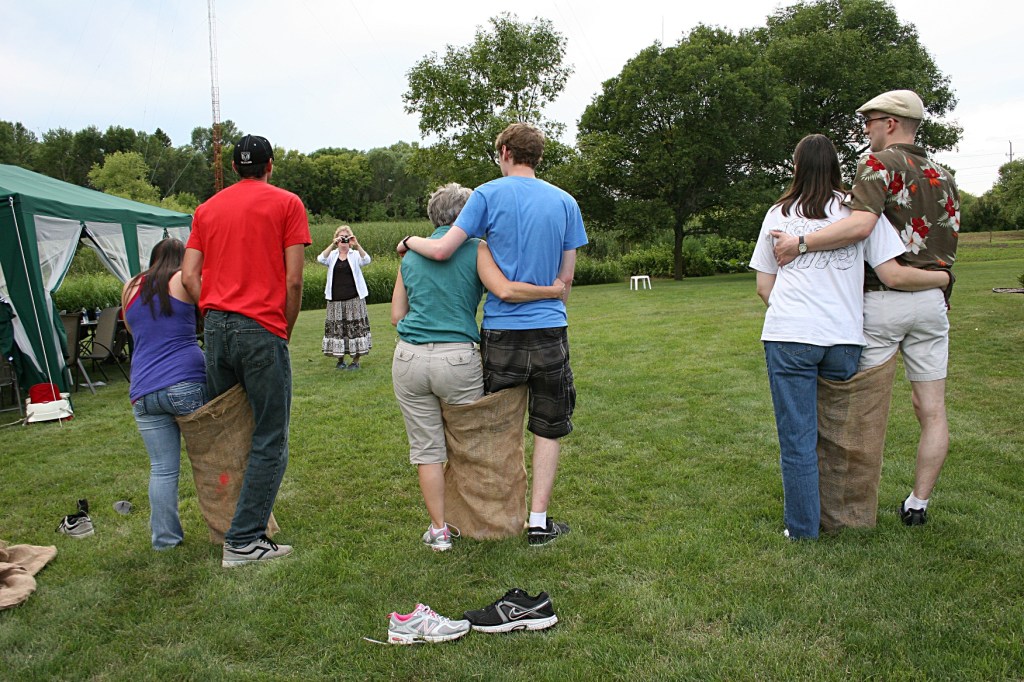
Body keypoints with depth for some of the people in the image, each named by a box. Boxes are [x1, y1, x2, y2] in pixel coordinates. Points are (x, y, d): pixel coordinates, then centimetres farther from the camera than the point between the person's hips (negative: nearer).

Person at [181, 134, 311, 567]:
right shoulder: (286, 204, 3)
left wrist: (217, 316, 13)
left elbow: (188, 277, 8)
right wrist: (286, 329, 5)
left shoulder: (208, 208, 17)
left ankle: (223, 526, 27)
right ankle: (244, 541, 1)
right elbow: (294, 280, -5)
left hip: (216, 328, 6)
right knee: (270, 442, 1)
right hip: (262, 329, -6)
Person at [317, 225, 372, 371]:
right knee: (336, 327, 4)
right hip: (335, 300, 1)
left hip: (354, 299, -1)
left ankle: (355, 361, 10)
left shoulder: (355, 255, 4)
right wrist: (333, 244, -24)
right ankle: (340, 360, 18)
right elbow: (321, 259, -14)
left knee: (356, 327, 0)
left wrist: (356, 245, -27)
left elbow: (366, 260, -16)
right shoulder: (332, 255, 7)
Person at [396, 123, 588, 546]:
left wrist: (411, 241, 10)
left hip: (501, 332, -1)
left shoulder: (489, 194, -3)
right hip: (550, 331, 2)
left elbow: (442, 250, -11)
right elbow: (566, 277, 7)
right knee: (549, 429, 12)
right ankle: (538, 522, 14)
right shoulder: (565, 202, 6)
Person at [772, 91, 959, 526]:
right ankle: (918, 504, 17)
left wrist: (800, 244, -22)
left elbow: (860, 224, -25)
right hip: (932, 300, 6)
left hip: (882, 299, -6)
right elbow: (948, 242, 16)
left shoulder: (879, 163, -7)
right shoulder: (944, 177, 16)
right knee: (931, 409, 8)